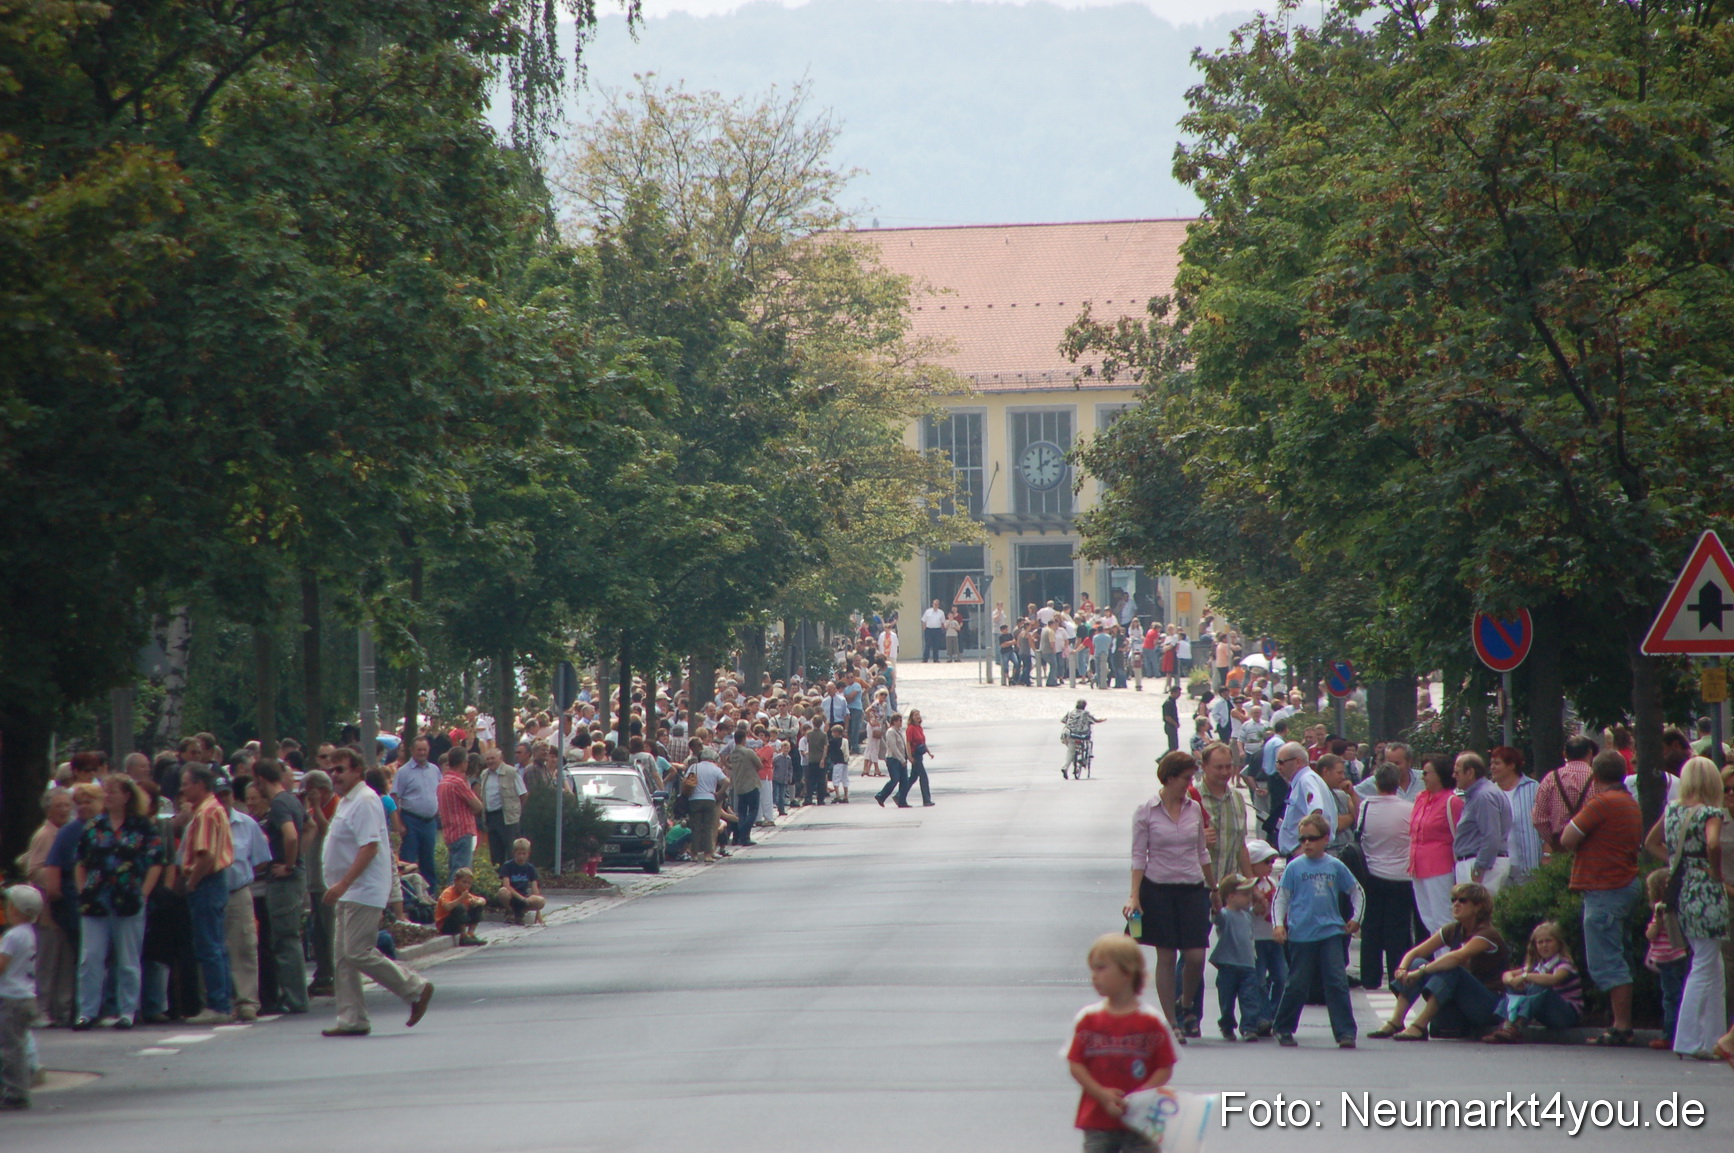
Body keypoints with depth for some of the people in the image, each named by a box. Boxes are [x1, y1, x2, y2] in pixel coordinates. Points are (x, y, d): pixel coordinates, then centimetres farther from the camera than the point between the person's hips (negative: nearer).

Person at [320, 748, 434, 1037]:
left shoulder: (365, 801, -15)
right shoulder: (346, 801, 17)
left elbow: (369, 847, -23)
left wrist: (343, 884, -27)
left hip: (364, 891, -10)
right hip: (350, 893, 10)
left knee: (358, 953, -13)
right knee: (344, 958, 8)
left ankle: (416, 988, -2)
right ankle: (352, 1020, 10)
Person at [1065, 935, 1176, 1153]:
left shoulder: (1151, 1021, -5)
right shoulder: (1087, 1018, 1)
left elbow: (1165, 1069, -5)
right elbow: (1075, 1065, 0)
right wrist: (1102, 1094, -14)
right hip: (1097, 1120, 2)